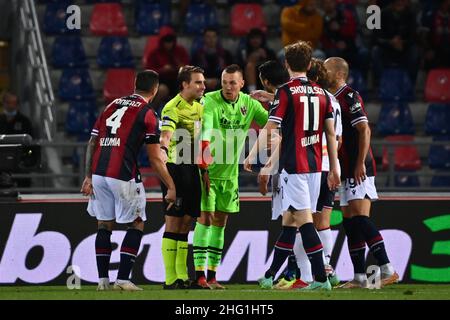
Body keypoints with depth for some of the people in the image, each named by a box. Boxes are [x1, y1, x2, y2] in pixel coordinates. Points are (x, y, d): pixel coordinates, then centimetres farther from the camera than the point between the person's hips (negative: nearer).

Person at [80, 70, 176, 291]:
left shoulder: (111, 106, 17)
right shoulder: (147, 114, 0)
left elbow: (92, 144, 14)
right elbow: (155, 159, -2)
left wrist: (88, 177, 16)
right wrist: (171, 187, 4)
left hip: (98, 173, 6)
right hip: (123, 176, -5)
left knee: (104, 225, 15)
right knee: (136, 225, 7)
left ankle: (102, 279, 14)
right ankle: (122, 279, 0)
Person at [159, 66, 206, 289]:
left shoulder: (199, 107, 13)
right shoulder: (173, 108, -12)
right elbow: (166, 134, -29)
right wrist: (164, 147, -49)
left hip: (193, 169, 8)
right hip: (176, 168, -8)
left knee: (186, 224, 10)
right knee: (173, 223, -7)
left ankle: (182, 277, 14)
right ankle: (170, 279, -6)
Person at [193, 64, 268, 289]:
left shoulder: (248, 103, 1)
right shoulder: (210, 101, -16)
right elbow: (205, 132, -27)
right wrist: (204, 165, -37)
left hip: (230, 172, 5)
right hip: (208, 170, -5)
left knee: (220, 222, 8)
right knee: (205, 219, -8)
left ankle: (212, 276, 13)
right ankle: (200, 275, -7)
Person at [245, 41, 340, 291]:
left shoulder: (285, 92, -8)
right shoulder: (321, 93, 9)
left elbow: (269, 129, -10)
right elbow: (331, 133, 10)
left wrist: (252, 155, 3)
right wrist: (334, 167, 14)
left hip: (293, 165, -6)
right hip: (314, 165, 6)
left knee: (304, 219, -7)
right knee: (289, 220, 12)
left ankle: (321, 278, -13)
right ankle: (270, 276, 19)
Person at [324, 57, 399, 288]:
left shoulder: (350, 96, -10)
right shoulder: (333, 99, 18)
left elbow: (364, 130, -17)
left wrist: (360, 163, -21)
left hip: (359, 170, -10)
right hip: (346, 172, 10)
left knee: (360, 218, -16)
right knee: (350, 223, 7)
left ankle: (387, 270, -19)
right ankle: (359, 277, 8)